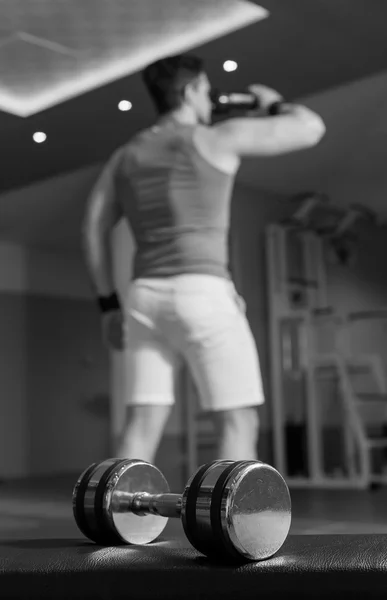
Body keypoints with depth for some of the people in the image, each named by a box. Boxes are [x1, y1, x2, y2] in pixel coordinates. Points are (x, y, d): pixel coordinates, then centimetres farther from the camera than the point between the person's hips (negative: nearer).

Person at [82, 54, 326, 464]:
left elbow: (94, 230, 14)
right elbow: (311, 128, 7)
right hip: (202, 295, -6)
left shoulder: (125, 155, 19)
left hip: (144, 297, 6)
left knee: (143, 426, 2)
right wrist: (274, 105, 28)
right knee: (239, 424, -2)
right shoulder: (219, 137, 3)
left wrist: (109, 305, 15)